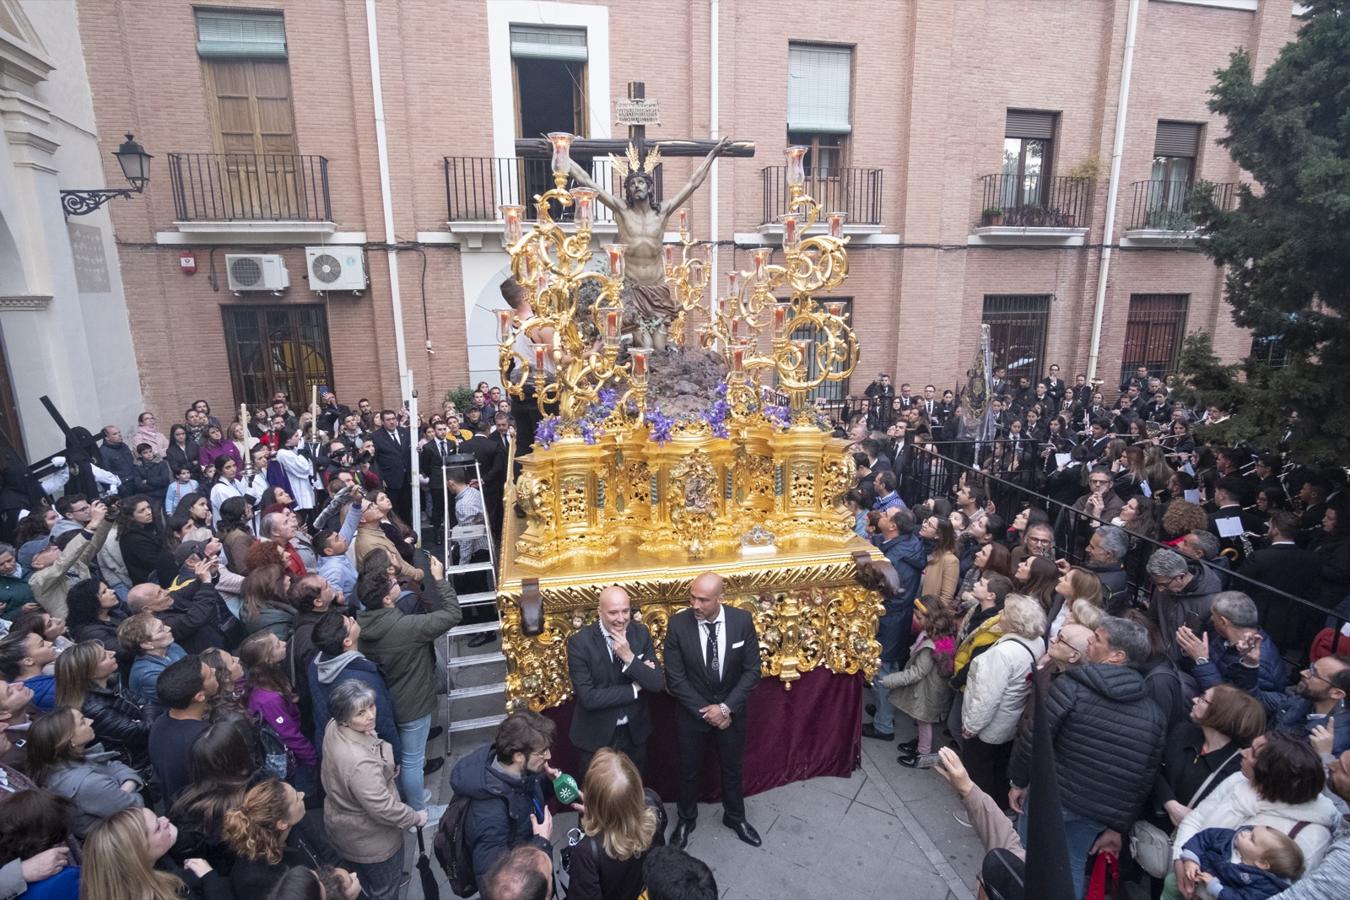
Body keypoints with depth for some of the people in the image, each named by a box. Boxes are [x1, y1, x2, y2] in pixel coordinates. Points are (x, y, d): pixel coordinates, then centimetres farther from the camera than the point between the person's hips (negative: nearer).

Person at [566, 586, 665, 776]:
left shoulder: (641, 633, -11)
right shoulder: (580, 642, -21)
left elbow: (658, 684, -13)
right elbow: (588, 697, -24)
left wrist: (630, 657, -28)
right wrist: (634, 689, -19)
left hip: (635, 733, 3)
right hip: (595, 738, -3)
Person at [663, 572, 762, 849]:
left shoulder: (742, 620, -18)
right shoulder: (678, 624, -21)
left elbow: (752, 670, -11)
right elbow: (675, 678, -16)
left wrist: (726, 708, -18)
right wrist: (705, 711, -17)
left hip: (732, 711, 1)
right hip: (692, 713, -1)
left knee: (732, 768, 23)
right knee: (689, 771, 20)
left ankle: (735, 817, 50)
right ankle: (686, 819, 47)